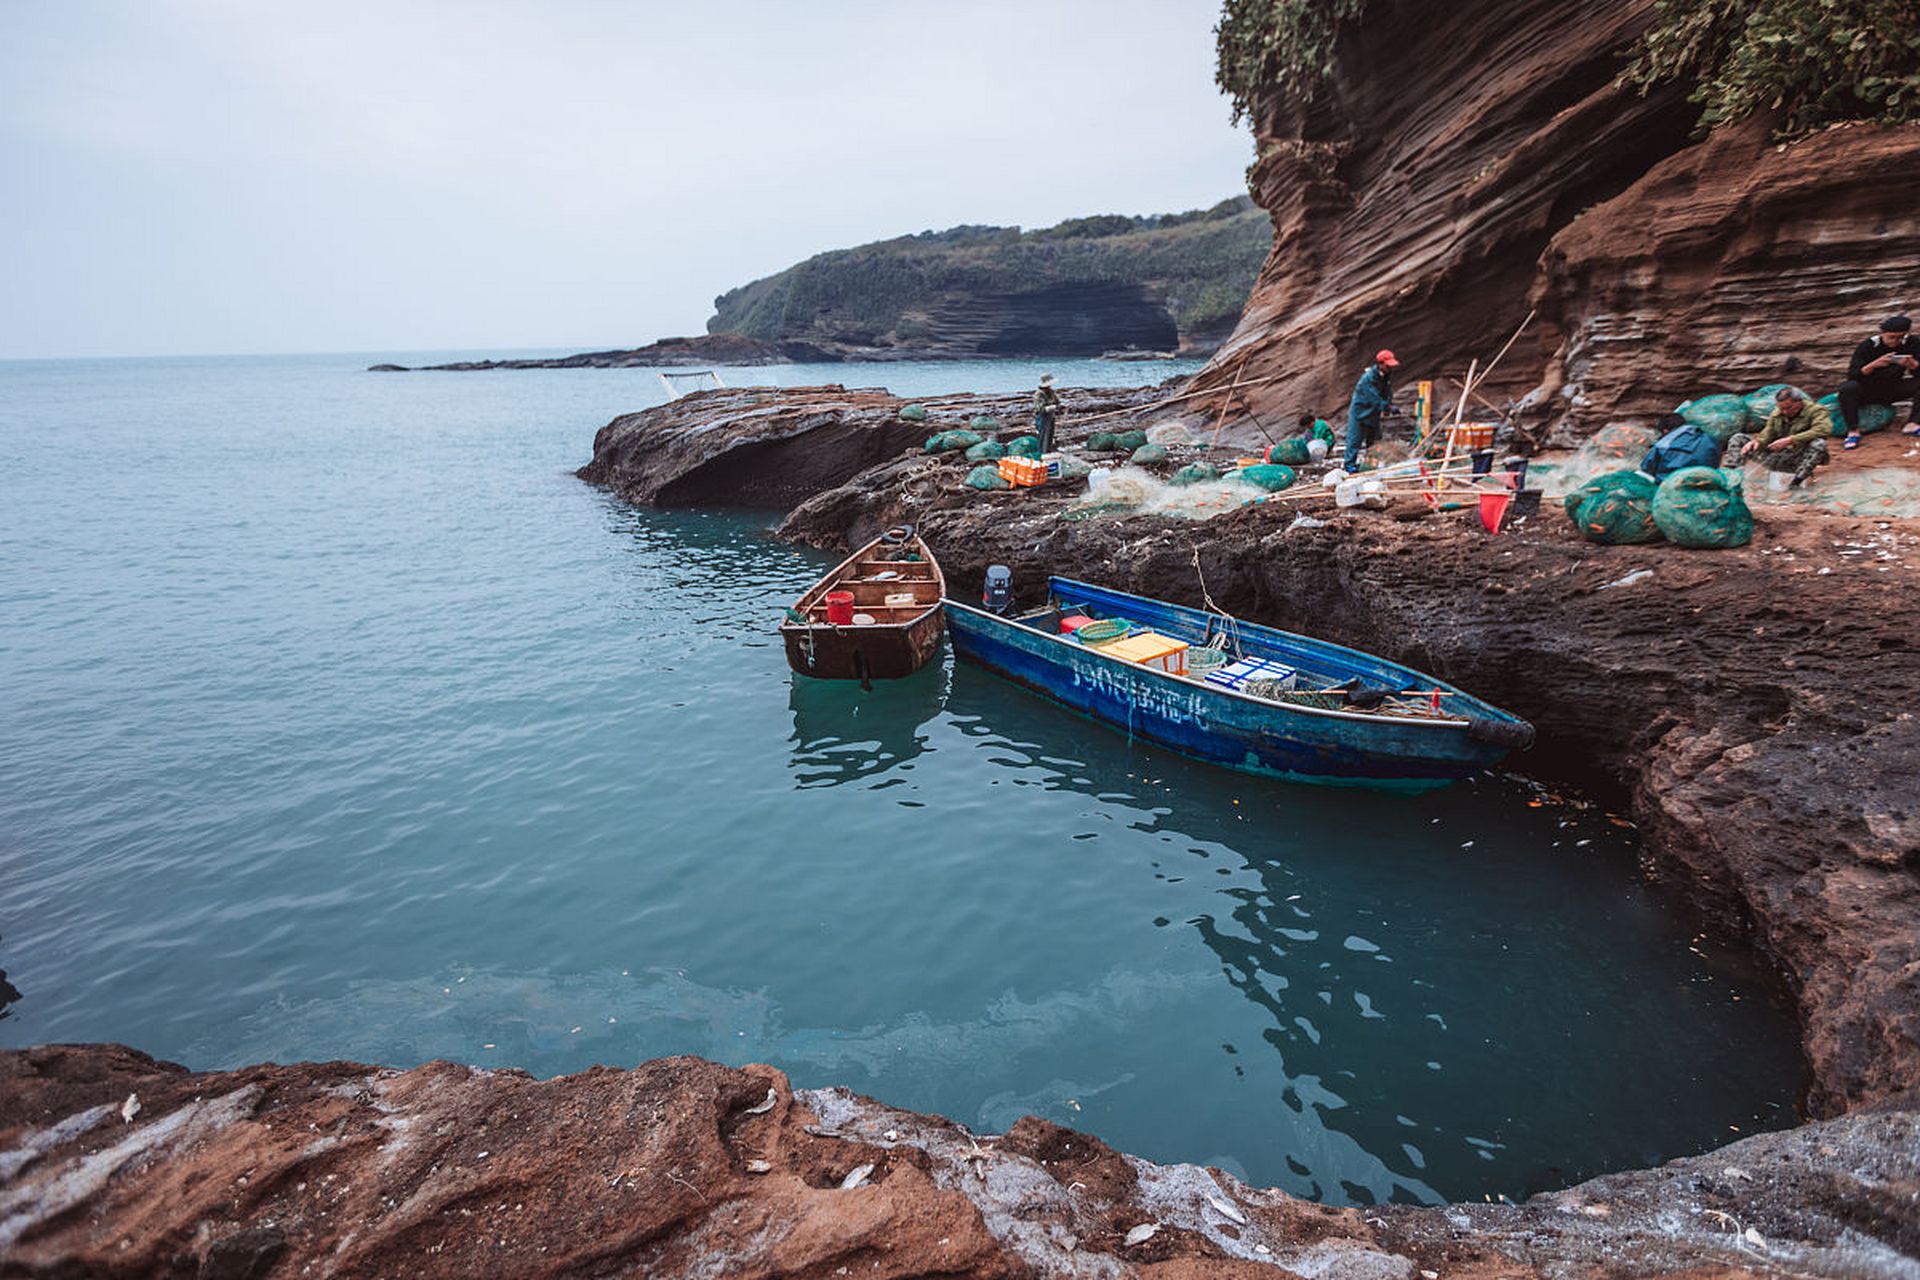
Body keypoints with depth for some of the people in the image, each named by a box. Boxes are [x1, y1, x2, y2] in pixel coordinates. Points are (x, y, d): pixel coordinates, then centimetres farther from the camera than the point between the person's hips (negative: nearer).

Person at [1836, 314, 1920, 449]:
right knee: (1848, 387, -36)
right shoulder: (1868, 346, -16)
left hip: (1893, 389, 4)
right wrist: (1874, 364, -40)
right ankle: (1853, 431, -31)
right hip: (1868, 391, -4)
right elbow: (1852, 375, -25)